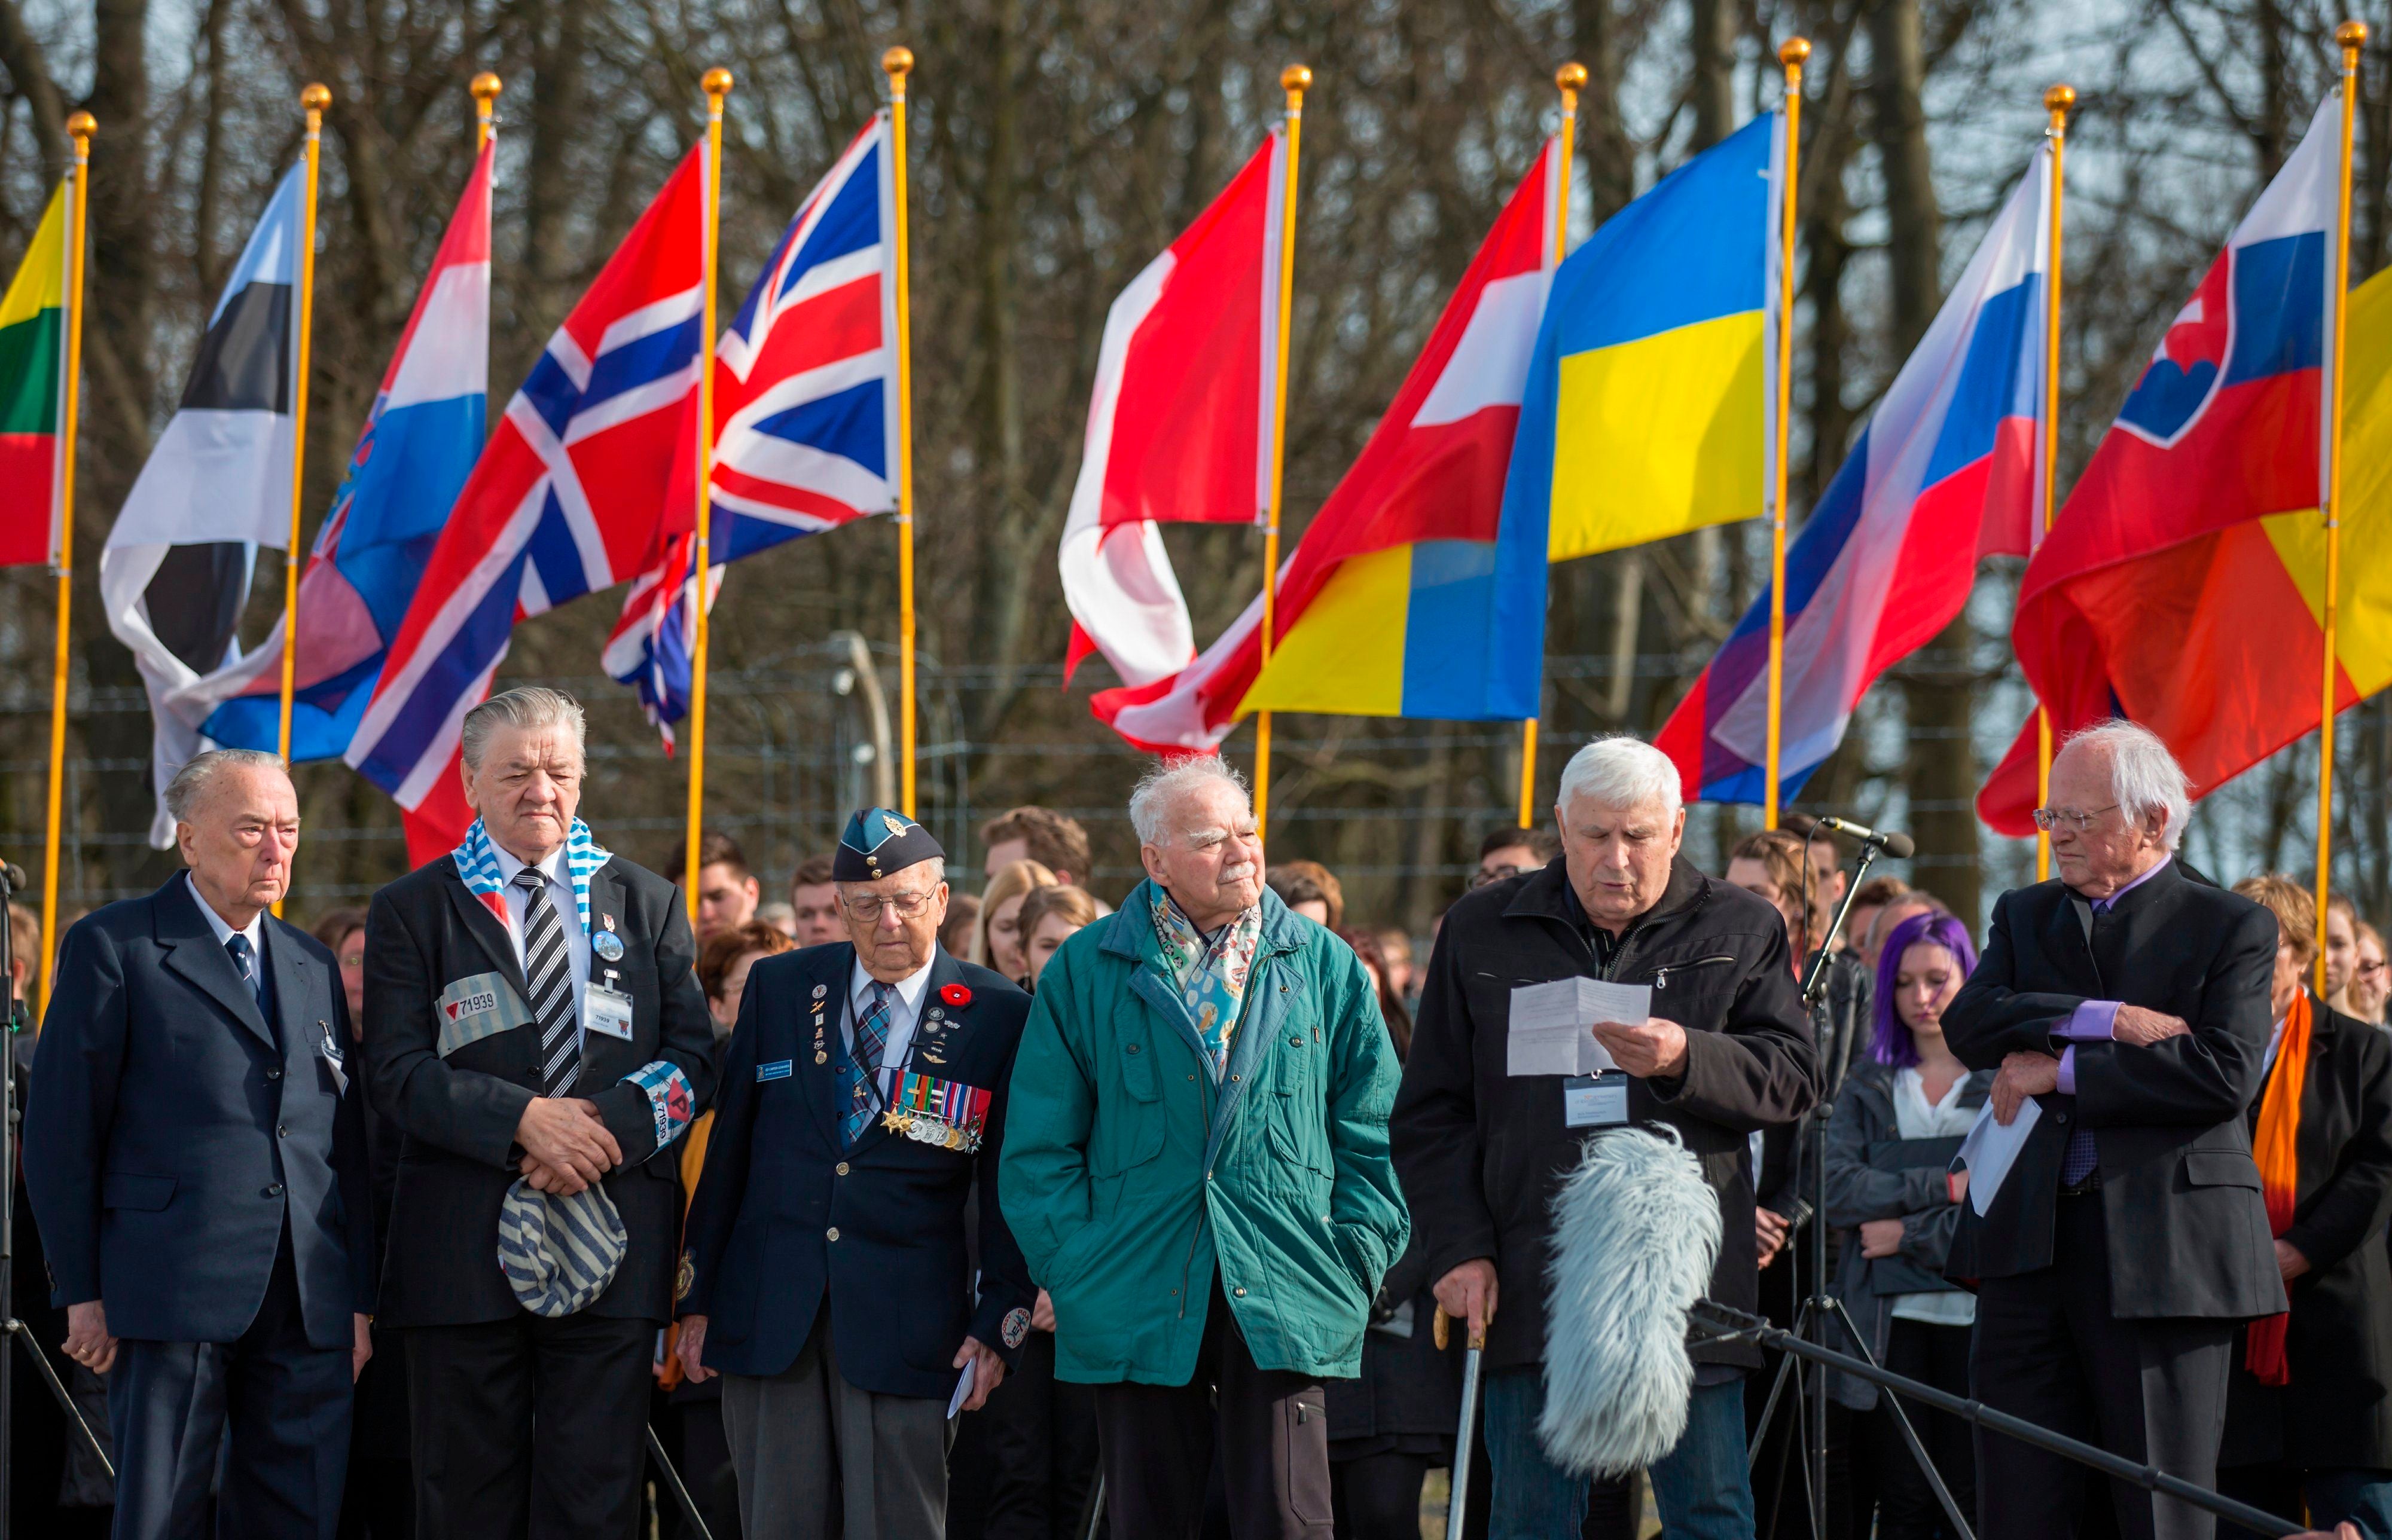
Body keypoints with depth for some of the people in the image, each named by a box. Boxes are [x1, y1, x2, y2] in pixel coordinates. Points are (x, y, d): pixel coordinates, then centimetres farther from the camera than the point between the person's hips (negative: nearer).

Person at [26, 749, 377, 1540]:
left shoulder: (314, 966, 19)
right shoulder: (113, 947, 1)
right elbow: (59, 1131, -1)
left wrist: (361, 1296, 12)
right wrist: (81, 1291, -5)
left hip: (310, 1300, 5)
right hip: (175, 1295, -5)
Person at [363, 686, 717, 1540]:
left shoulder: (648, 906, 13)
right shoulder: (411, 911, 5)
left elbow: (694, 1057, 5)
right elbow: (399, 1073, -5)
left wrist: (611, 1122, -14)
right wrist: (524, 1120, -19)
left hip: (611, 1243, 1)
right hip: (465, 1243, -1)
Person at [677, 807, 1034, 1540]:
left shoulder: (998, 1016, 1)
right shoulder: (779, 987, 8)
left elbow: (1011, 1184, 2)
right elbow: (729, 1146, 11)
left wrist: (999, 1323, -3)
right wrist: (699, 1297, 9)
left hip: (906, 1328, -2)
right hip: (768, 1314, 2)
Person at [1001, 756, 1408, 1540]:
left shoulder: (1325, 968, 9)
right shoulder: (1085, 973, 6)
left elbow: (1374, 1136, 10)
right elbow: (1040, 1147, 6)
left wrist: (1355, 1261, 1)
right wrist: (1071, 1268, -3)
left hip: (1282, 1300, 0)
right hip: (1137, 1305, 0)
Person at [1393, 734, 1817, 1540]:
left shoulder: (1743, 930, 8)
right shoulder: (1482, 931, 11)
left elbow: (1792, 1078, 1)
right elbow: (1433, 1112, 12)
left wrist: (1686, 1061, -17)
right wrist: (1459, 1250, 1)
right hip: (1530, 1283, 1)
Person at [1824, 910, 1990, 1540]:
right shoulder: (1870, 1085, 16)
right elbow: (1837, 1188, 0)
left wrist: (1911, 1234, -8)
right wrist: (1943, 1186, -10)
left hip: (1975, 1316, -3)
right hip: (1891, 1319, 3)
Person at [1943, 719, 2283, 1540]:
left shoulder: (2231, 927, 2)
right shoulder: (2025, 914, 16)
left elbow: (2224, 1073, -14)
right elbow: (1968, 1024, -2)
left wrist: (2060, 1068, -11)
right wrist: (2108, 1021, -15)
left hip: (2163, 1246, -4)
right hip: (2028, 1241, 4)